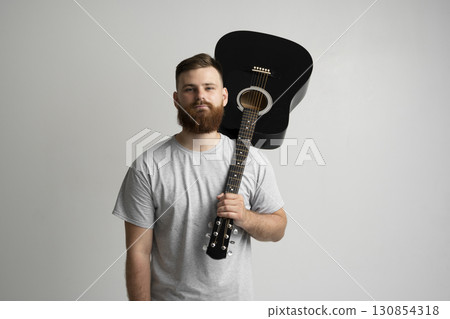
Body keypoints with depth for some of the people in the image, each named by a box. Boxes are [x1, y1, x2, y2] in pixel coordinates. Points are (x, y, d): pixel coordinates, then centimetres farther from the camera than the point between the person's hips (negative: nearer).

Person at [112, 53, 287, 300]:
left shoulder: (252, 161, -7)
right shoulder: (147, 167, -13)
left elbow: (278, 229, 1)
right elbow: (138, 252, -10)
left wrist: (245, 218, -18)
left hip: (235, 298, 2)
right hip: (168, 299, -1)